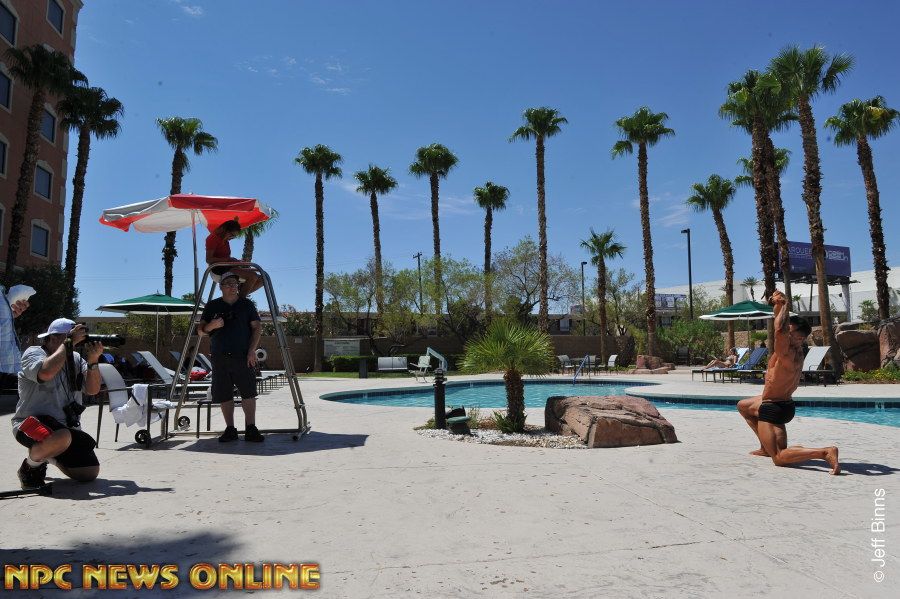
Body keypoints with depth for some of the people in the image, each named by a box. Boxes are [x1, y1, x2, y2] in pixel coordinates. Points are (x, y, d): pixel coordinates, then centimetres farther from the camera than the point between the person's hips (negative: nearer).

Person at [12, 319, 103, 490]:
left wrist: (92, 361, -18)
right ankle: (30, 466, -6)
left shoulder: (76, 358, 9)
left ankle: (51, 455, 27)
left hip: (67, 426, 6)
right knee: (62, 437, -40)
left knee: (90, 473, -3)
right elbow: (46, 373, -30)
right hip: (32, 422, -6)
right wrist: (69, 343, -22)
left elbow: (93, 390, -2)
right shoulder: (33, 353, -6)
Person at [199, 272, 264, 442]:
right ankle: (230, 429, 14)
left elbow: (257, 328, 6)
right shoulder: (212, 306, 12)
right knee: (224, 395, 4)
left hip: (243, 356, -1)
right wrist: (211, 325, -11)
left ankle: (250, 429, -2)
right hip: (220, 358, 2)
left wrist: (252, 350, -6)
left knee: (248, 392, -7)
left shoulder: (247, 304, 9)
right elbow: (202, 329, 12)